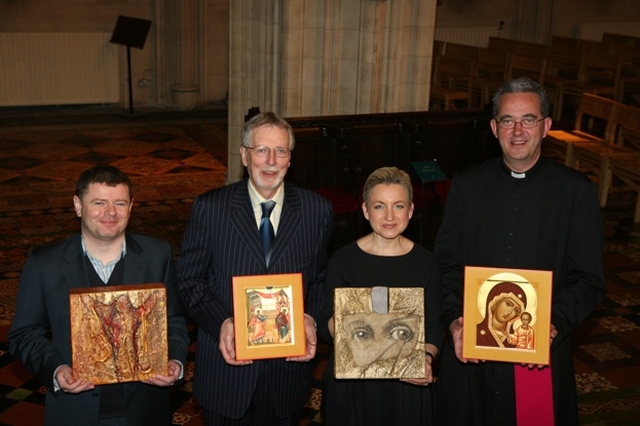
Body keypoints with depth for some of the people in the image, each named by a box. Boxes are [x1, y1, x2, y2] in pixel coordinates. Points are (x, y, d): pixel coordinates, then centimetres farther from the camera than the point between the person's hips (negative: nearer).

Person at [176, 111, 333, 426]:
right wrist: (221, 323, -17)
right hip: (227, 365, -1)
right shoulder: (209, 208, -6)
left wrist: (311, 318, -12)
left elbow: (321, 278, 6)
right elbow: (190, 279, -2)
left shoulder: (317, 210, -2)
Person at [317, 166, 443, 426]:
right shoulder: (343, 260, -5)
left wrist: (427, 357, -15)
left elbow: (433, 326, 4)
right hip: (350, 386, -1)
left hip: (408, 386, 1)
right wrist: (341, 324, -25)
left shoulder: (425, 262, 0)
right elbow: (325, 329, -4)